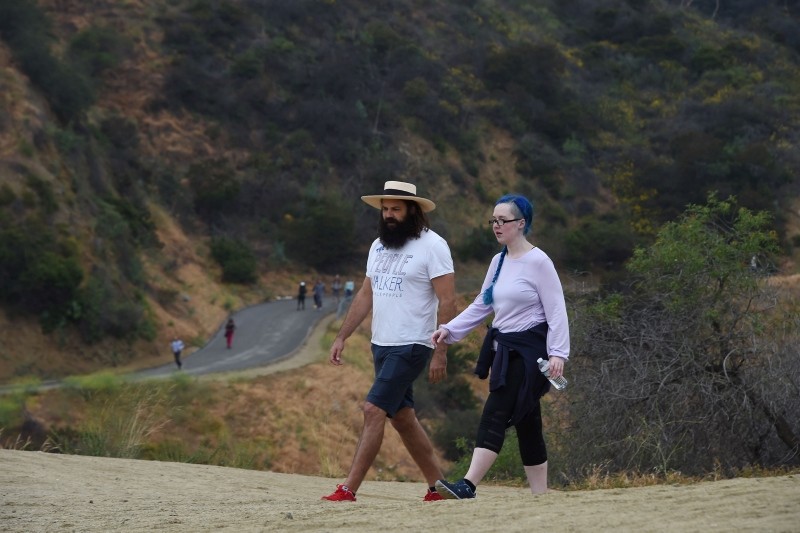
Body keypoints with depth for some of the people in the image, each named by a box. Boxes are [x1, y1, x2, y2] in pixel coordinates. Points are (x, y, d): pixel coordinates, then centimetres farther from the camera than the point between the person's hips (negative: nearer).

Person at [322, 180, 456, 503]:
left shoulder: (432, 246, -11)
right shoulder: (379, 246, 12)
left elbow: (447, 301, -14)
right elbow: (365, 295, 17)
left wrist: (440, 352, -19)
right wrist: (341, 337, 10)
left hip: (411, 346, -8)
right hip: (381, 344, 8)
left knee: (374, 410, -15)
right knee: (401, 416, 11)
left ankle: (348, 489, -15)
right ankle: (438, 485, 21)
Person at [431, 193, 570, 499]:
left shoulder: (538, 262, -10)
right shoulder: (498, 262, 13)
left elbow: (556, 310, -12)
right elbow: (482, 305, 19)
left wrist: (558, 353, -20)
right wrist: (450, 329, 9)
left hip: (529, 350, -8)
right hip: (504, 349, 8)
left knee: (496, 413, -16)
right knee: (525, 421, 9)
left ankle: (468, 485, -22)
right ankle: (539, 493, 14)